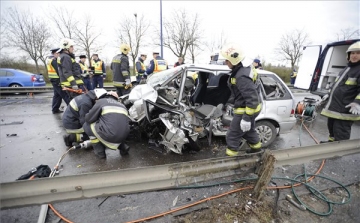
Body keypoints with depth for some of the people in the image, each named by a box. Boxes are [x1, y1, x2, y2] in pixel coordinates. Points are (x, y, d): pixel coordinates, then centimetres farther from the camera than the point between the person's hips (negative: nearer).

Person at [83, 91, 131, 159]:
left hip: (109, 135, -6)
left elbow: (88, 119, 9)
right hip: (123, 136, 6)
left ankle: (100, 151, 19)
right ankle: (123, 147, 20)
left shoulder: (101, 101, 10)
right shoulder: (122, 105, 25)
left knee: (87, 125, 19)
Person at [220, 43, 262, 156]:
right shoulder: (245, 68, 3)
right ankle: (256, 147, 54)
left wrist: (246, 118, -28)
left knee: (232, 136, 3)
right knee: (248, 130, 31)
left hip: (246, 110, -10)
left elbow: (252, 99, -32)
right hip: (249, 107, 10)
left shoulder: (242, 77, -30)